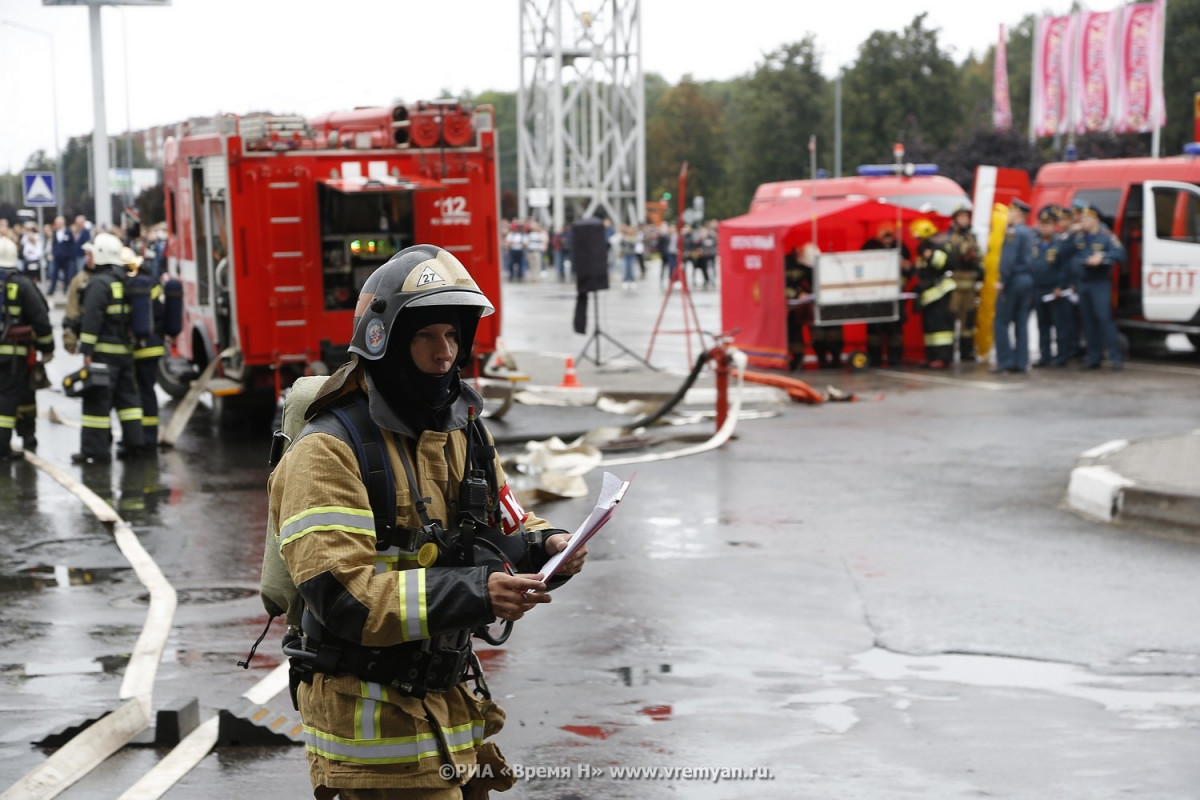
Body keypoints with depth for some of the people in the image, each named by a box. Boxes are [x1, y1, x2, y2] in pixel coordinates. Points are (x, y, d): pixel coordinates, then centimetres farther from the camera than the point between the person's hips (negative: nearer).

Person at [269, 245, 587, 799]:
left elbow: (506, 530, 20)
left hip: (450, 706, 7)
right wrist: (473, 594, -30)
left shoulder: (462, 433, 10)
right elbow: (340, 596, -24)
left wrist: (545, 546, -4)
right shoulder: (328, 452, -15)